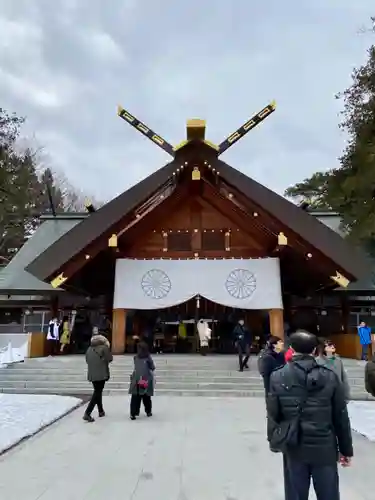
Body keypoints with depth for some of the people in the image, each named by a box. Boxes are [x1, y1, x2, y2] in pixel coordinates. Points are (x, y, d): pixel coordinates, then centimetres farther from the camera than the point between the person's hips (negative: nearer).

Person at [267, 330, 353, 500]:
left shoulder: (277, 377, -10)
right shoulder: (330, 377, -9)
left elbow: (272, 415, -5)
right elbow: (341, 417, -3)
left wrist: (274, 442, 9)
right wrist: (346, 449, 9)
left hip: (293, 448, 0)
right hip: (324, 448, 0)